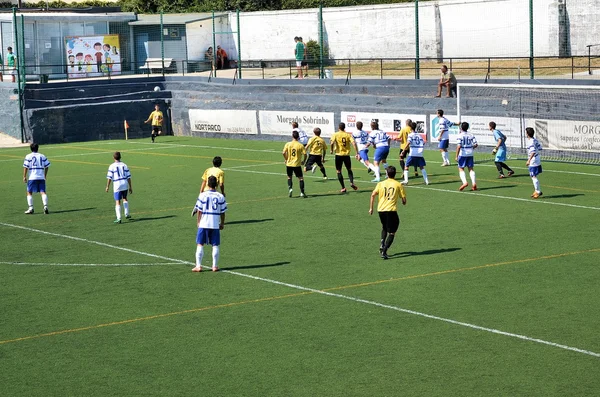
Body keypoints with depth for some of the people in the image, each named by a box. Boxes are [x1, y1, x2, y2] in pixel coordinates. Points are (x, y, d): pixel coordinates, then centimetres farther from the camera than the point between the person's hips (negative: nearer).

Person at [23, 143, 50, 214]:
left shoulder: (28, 156, 1)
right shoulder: (42, 156, 11)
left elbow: (25, 167, -5)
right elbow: (46, 166, 12)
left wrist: (24, 177, -1)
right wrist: (45, 176, 22)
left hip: (32, 177, -3)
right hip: (41, 177, 3)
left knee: (29, 192, 7)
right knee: (43, 192, -1)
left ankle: (30, 208, 1)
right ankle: (45, 206, -16)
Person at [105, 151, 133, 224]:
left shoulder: (112, 166, -6)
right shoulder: (124, 165, 5)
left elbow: (109, 177, -9)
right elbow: (128, 177, 6)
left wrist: (107, 187, -1)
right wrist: (130, 187, 12)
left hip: (117, 185, -4)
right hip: (125, 184, 4)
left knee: (117, 202, -1)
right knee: (125, 199, 25)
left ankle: (118, 218, -6)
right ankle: (127, 214, 27)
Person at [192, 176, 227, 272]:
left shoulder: (203, 195, -6)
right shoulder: (220, 196, 0)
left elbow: (199, 211, -3)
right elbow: (222, 212, 3)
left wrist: (198, 222, 9)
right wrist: (222, 223, 15)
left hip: (203, 224, -2)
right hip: (215, 224, 2)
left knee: (200, 244, 6)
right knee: (215, 245, 9)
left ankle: (198, 266, 3)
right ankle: (215, 266, 11)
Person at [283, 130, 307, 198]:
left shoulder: (288, 144, -5)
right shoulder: (300, 145, -7)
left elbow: (284, 153, -11)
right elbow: (305, 154, -10)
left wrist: (286, 159, 7)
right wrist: (303, 161, 7)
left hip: (289, 164, 2)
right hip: (297, 164, -2)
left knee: (289, 177, 20)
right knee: (301, 178, 7)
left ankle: (290, 188, -1)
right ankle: (302, 192, 0)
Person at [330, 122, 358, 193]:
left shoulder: (335, 135, -3)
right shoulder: (348, 135, 3)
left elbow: (332, 143, -19)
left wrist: (332, 150, -1)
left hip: (339, 155, -2)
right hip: (347, 155, 2)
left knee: (338, 171, 7)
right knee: (349, 170, 20)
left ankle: (343, 188, 1)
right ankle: (352, 182, -3)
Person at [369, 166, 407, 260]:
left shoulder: (381, 184, 6)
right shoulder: (398, 185, 1)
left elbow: (373, 195, -3)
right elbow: (404, 199, 1)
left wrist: (371, 208, 5)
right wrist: (404, 202, 25)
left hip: (381, 210, 4)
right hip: (391, 210, -4)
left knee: (384, 227, 30)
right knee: (391, 232, 3)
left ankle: (382, 244, 13)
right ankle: (384, 251, -12)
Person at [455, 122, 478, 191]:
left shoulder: (460, 135, -10)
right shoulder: (471, 135, 4)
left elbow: (459, 146, -18)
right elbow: (475, 144, 2)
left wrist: (456, 156, -14)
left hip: (462, 154, -5)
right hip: (470, 154, 5)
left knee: (461, 169, 2)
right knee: (471, 169, 11)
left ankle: (464, 182, -17)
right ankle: (474, 184, 2)